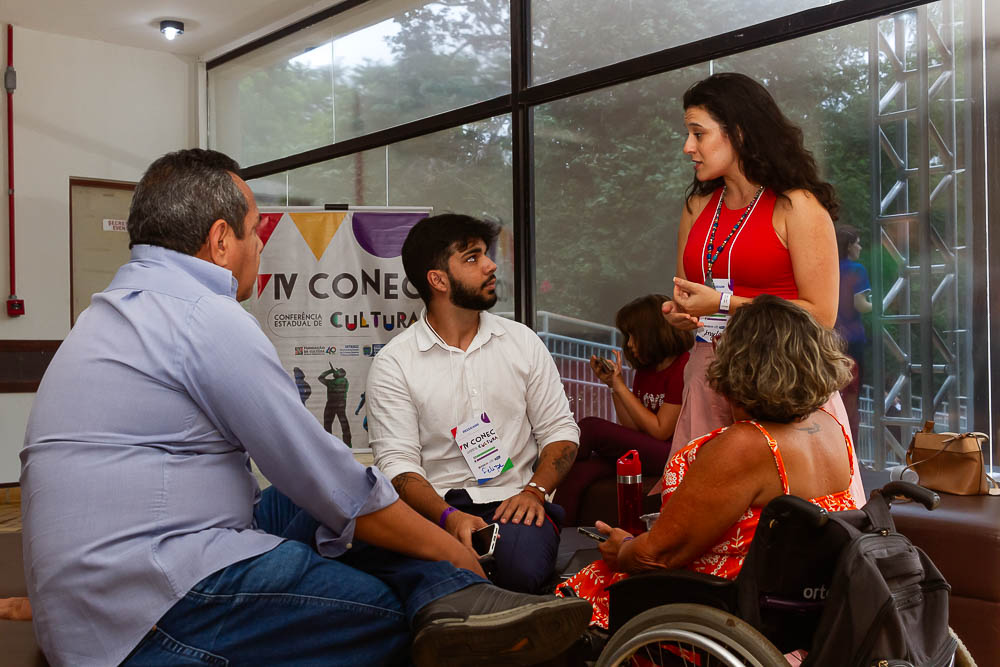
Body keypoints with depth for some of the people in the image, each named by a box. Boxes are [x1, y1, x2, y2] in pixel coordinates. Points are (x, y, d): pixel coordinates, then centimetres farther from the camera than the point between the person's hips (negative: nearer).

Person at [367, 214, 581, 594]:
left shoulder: (522, 341, 11)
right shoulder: (393, 363, 0)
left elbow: (560, 429, 11)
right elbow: (397, 462, -5)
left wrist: (534, 491, -8)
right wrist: (449, 517, -23)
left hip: (516, 502, 3)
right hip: (438, 506, -2)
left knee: (522, 567, -31)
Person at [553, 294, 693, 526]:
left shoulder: (683, 369, -11)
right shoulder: (645, 370, 15)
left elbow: (660, 430, -11)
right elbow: (633, 427, 13)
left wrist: (620, 386, -10)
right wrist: (611, 384, 3)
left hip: (672, 455, -8)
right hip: (645, 451, 8)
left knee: (590, 427, -18)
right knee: (577, 473, -18)